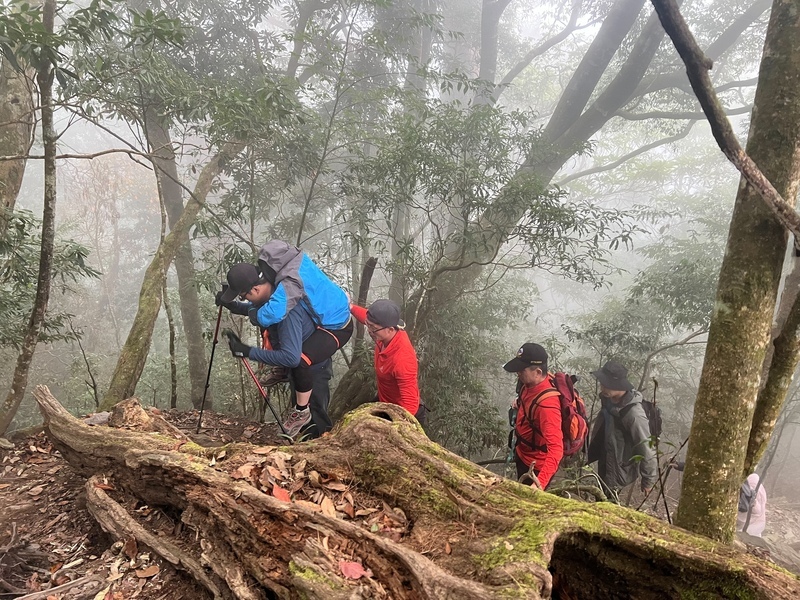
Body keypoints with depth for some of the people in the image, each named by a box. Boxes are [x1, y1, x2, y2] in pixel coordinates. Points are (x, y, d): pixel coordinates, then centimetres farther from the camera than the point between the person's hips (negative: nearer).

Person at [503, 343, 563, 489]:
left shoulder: (547, 404, -38)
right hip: (523, 455, 9)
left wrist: (540, 484, -53)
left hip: (536, 466, -8)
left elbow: (556, 449, -44)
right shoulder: (529, 384, -11)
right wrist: (520, 402, -3)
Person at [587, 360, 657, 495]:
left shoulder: (634, 414, -33)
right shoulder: (610, 400, -6)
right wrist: (589, 455, 21)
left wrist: (648, 480, -14)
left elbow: (647, 449, -25)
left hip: (619, 472, -8)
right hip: (606, 467, 8)